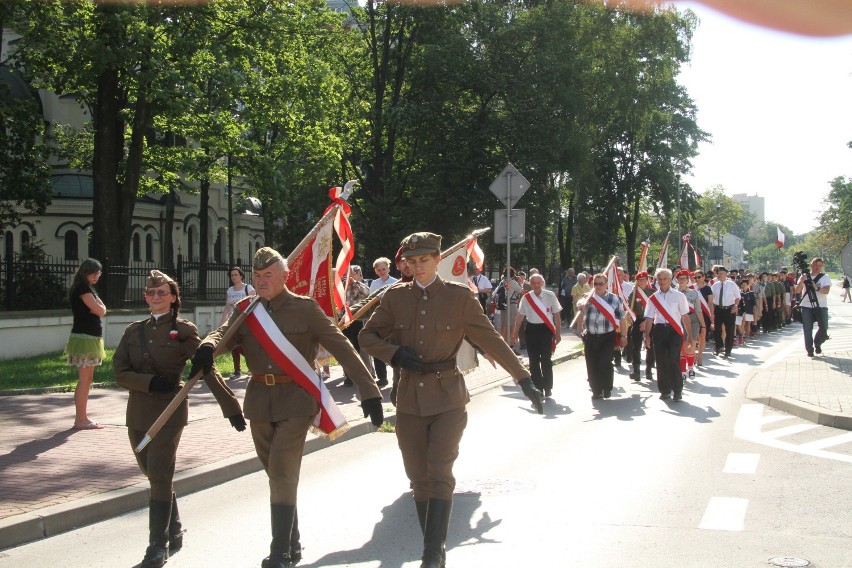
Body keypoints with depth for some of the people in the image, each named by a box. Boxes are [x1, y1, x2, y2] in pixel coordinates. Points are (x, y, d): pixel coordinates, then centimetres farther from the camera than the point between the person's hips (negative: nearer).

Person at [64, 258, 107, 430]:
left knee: (87, 379, 13)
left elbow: (102, 310, 13)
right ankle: (81, 419, -8)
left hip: (90, 338, 10)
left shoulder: (88, 288, 19)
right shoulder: (83, 288, -12)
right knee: (85, 379, -9)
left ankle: (81, 417, 18)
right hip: (85, 338, -10)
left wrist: (96, 306, -5)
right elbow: (100, 311, -16)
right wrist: (98, 306, 3)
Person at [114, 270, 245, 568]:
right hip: (138, 413, 5)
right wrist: (149, 382, -16)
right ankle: (174, 532, 30)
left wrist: (231, 406, -12)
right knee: (154, 476, 13)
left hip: (169, 411, -5)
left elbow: (207, 370, -8)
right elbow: (119, 371, 2)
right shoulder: (134, 331, 8)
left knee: (160, 478, -7)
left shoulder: (183, 330, -5)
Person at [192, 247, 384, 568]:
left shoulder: (306, 309, -6)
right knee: (276, 473, 14)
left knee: (282, 473, -12)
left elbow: (342, 348, -8)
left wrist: (369, 392, -14)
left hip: (296, 400, -5)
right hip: (260, 401, 5)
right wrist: (207, 347, -35)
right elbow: (224, 334, -9)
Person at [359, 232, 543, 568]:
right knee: (419, 478, 8)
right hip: (410, 398, 3)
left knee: (440, 475, -12)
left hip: (448, 398, -3)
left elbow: (491, 340, -2)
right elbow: (368, 336, 11)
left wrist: (524, 380, -6)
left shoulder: (460, 296, -4)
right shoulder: (396, 297, 3)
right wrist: (394, 353, -9)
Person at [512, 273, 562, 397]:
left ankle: (548, 388, 3)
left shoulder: (550, 296, -4)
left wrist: (557, 333, -2)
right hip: (532, 329, 3)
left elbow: (556, 315, 0)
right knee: (533, 360, 7)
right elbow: (520, 316, 9)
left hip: (546, 329, -3)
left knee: (545, 360, -8)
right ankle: (537, 387, 17)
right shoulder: (526, 298, 2)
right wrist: (515, 333, 9)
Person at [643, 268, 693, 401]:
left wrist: (690, 336, 0)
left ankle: (677, 390, 1)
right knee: (661, 361, 5)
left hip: (675, 330, -3)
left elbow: (685, 316, 3)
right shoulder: (653, 298, 9)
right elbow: (649, 318, 6)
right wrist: (647, 336, -6)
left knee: (674, 360, -13)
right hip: (659, 330, 3)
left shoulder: (678, 296, 3)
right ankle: (665, 390, 18)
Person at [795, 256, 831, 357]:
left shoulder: (825, 277, 4)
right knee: (807, 329, -1)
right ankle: (809, 349, 7)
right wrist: (801, 281, -17)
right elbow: (797, 291, 0)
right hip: (806, 306, 1)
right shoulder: (804, 276, 7)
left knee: (823, 327, -5)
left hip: (821, 306, 0)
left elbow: (826, 290, -12)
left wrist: (817, 288, -30)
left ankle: (817, 343, 21)